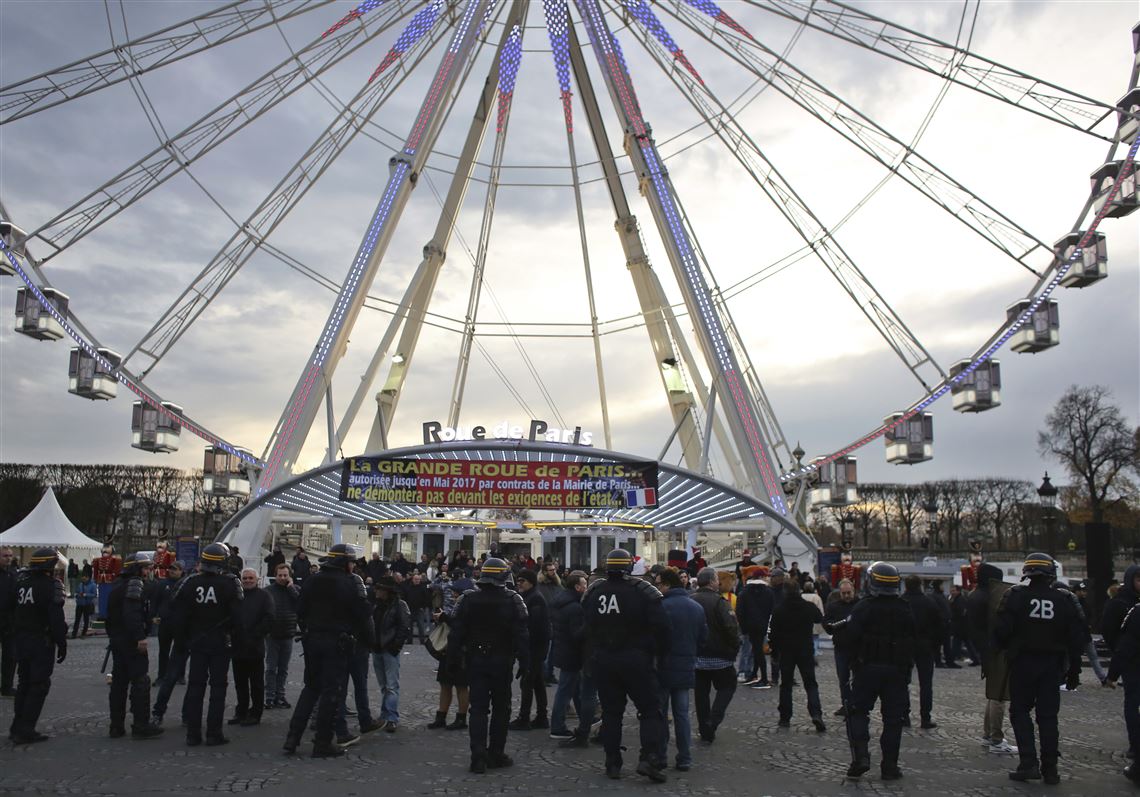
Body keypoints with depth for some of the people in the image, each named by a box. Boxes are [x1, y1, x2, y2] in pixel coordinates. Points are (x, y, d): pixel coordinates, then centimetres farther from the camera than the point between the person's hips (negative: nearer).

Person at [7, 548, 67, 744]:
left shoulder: (21, 582, 6)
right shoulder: (51, 585, -16)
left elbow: (8, 608, 12)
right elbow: (56, 619, -19)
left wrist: (15, 636, 21)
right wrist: (62, 644, -12)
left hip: (20, 641, 7)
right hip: (42, 643, -7)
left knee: (24, 684, 18)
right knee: (39, 686, 1)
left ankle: (17, 728, 24)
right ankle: (25, 731, 0)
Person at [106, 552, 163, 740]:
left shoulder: (118, 585, 19)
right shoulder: (135, 583, -12)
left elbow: (112, 613, 22)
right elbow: (132, 612, -24)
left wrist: (113, 635, 23)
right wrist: (140, 637, -27)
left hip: (116, 639, 10)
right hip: (131, 640, -10)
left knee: (119, 682, 13)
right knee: (140, 681, -5)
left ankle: (116, 726, 17)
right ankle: (141, 725, -4)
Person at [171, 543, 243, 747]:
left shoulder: (190, 583, -1)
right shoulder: (230, 583, -12)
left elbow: (179, 615, 1)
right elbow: (237, 615, -13)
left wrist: (181, 641, 11)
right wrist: (235, 635, 2)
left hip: (196, 642, 3)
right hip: (220, 643, -3)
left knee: (195, 686, 10)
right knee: (218, 686, 4)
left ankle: (193, 734, 12)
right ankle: (214, 733, 4)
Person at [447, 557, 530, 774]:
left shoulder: (467, 599, -1)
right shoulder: (513, 600, -8)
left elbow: (457, 632, -1)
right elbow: (522, 634, -8)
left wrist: (453, 658, 6)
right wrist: (524, 663, -3)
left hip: (475, 660, 2)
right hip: (502, 661, -1)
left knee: (478, 708, 5)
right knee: (501, 708, 11)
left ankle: (478, 756, -4)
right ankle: (496, 754, 16)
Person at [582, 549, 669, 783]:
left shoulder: (593, 591, 1)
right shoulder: (642, 591, -12)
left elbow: (585, 626, 10)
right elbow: (660, 625, -16)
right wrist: (658, 650, -2)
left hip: (601, 661, 4)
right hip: (635, 660, -4)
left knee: (610, 712, 12)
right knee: (650, 711, 5)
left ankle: (612, 764, 15)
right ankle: (649, 759, -7)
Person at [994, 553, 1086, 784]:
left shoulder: (1015, 596, -9)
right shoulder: (1066, 600, -2)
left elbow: (1002, 629, -13)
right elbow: (1077, 637, 1)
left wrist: (1005, 648, 7)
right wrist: (1074, 668, 9)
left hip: (1022, 662, -2)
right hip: (1052, 664, 2)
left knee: (1020, 711, 9)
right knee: (1048, 715, 10)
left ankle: (1029, 763, 1)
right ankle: (1050, 769, 13)